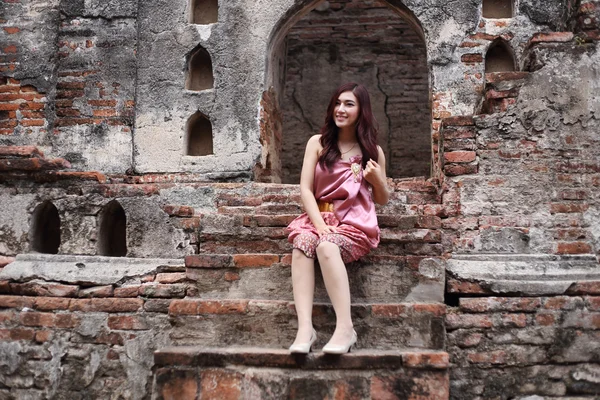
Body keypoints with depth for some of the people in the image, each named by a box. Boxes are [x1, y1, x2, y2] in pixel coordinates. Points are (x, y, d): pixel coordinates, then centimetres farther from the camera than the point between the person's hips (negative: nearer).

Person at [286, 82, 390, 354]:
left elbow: (383, 200, 16)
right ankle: (305, 328, -41)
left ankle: (345, 327, -36)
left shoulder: (373, 151, 9)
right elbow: (305, 189, 0)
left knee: (327, 247, -35)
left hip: (357, 223, -1)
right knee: (302, 242, -33)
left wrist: (377, 179, -6)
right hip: (320, 216, 1)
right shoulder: (318, 143, 8)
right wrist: (319, 225, -16)